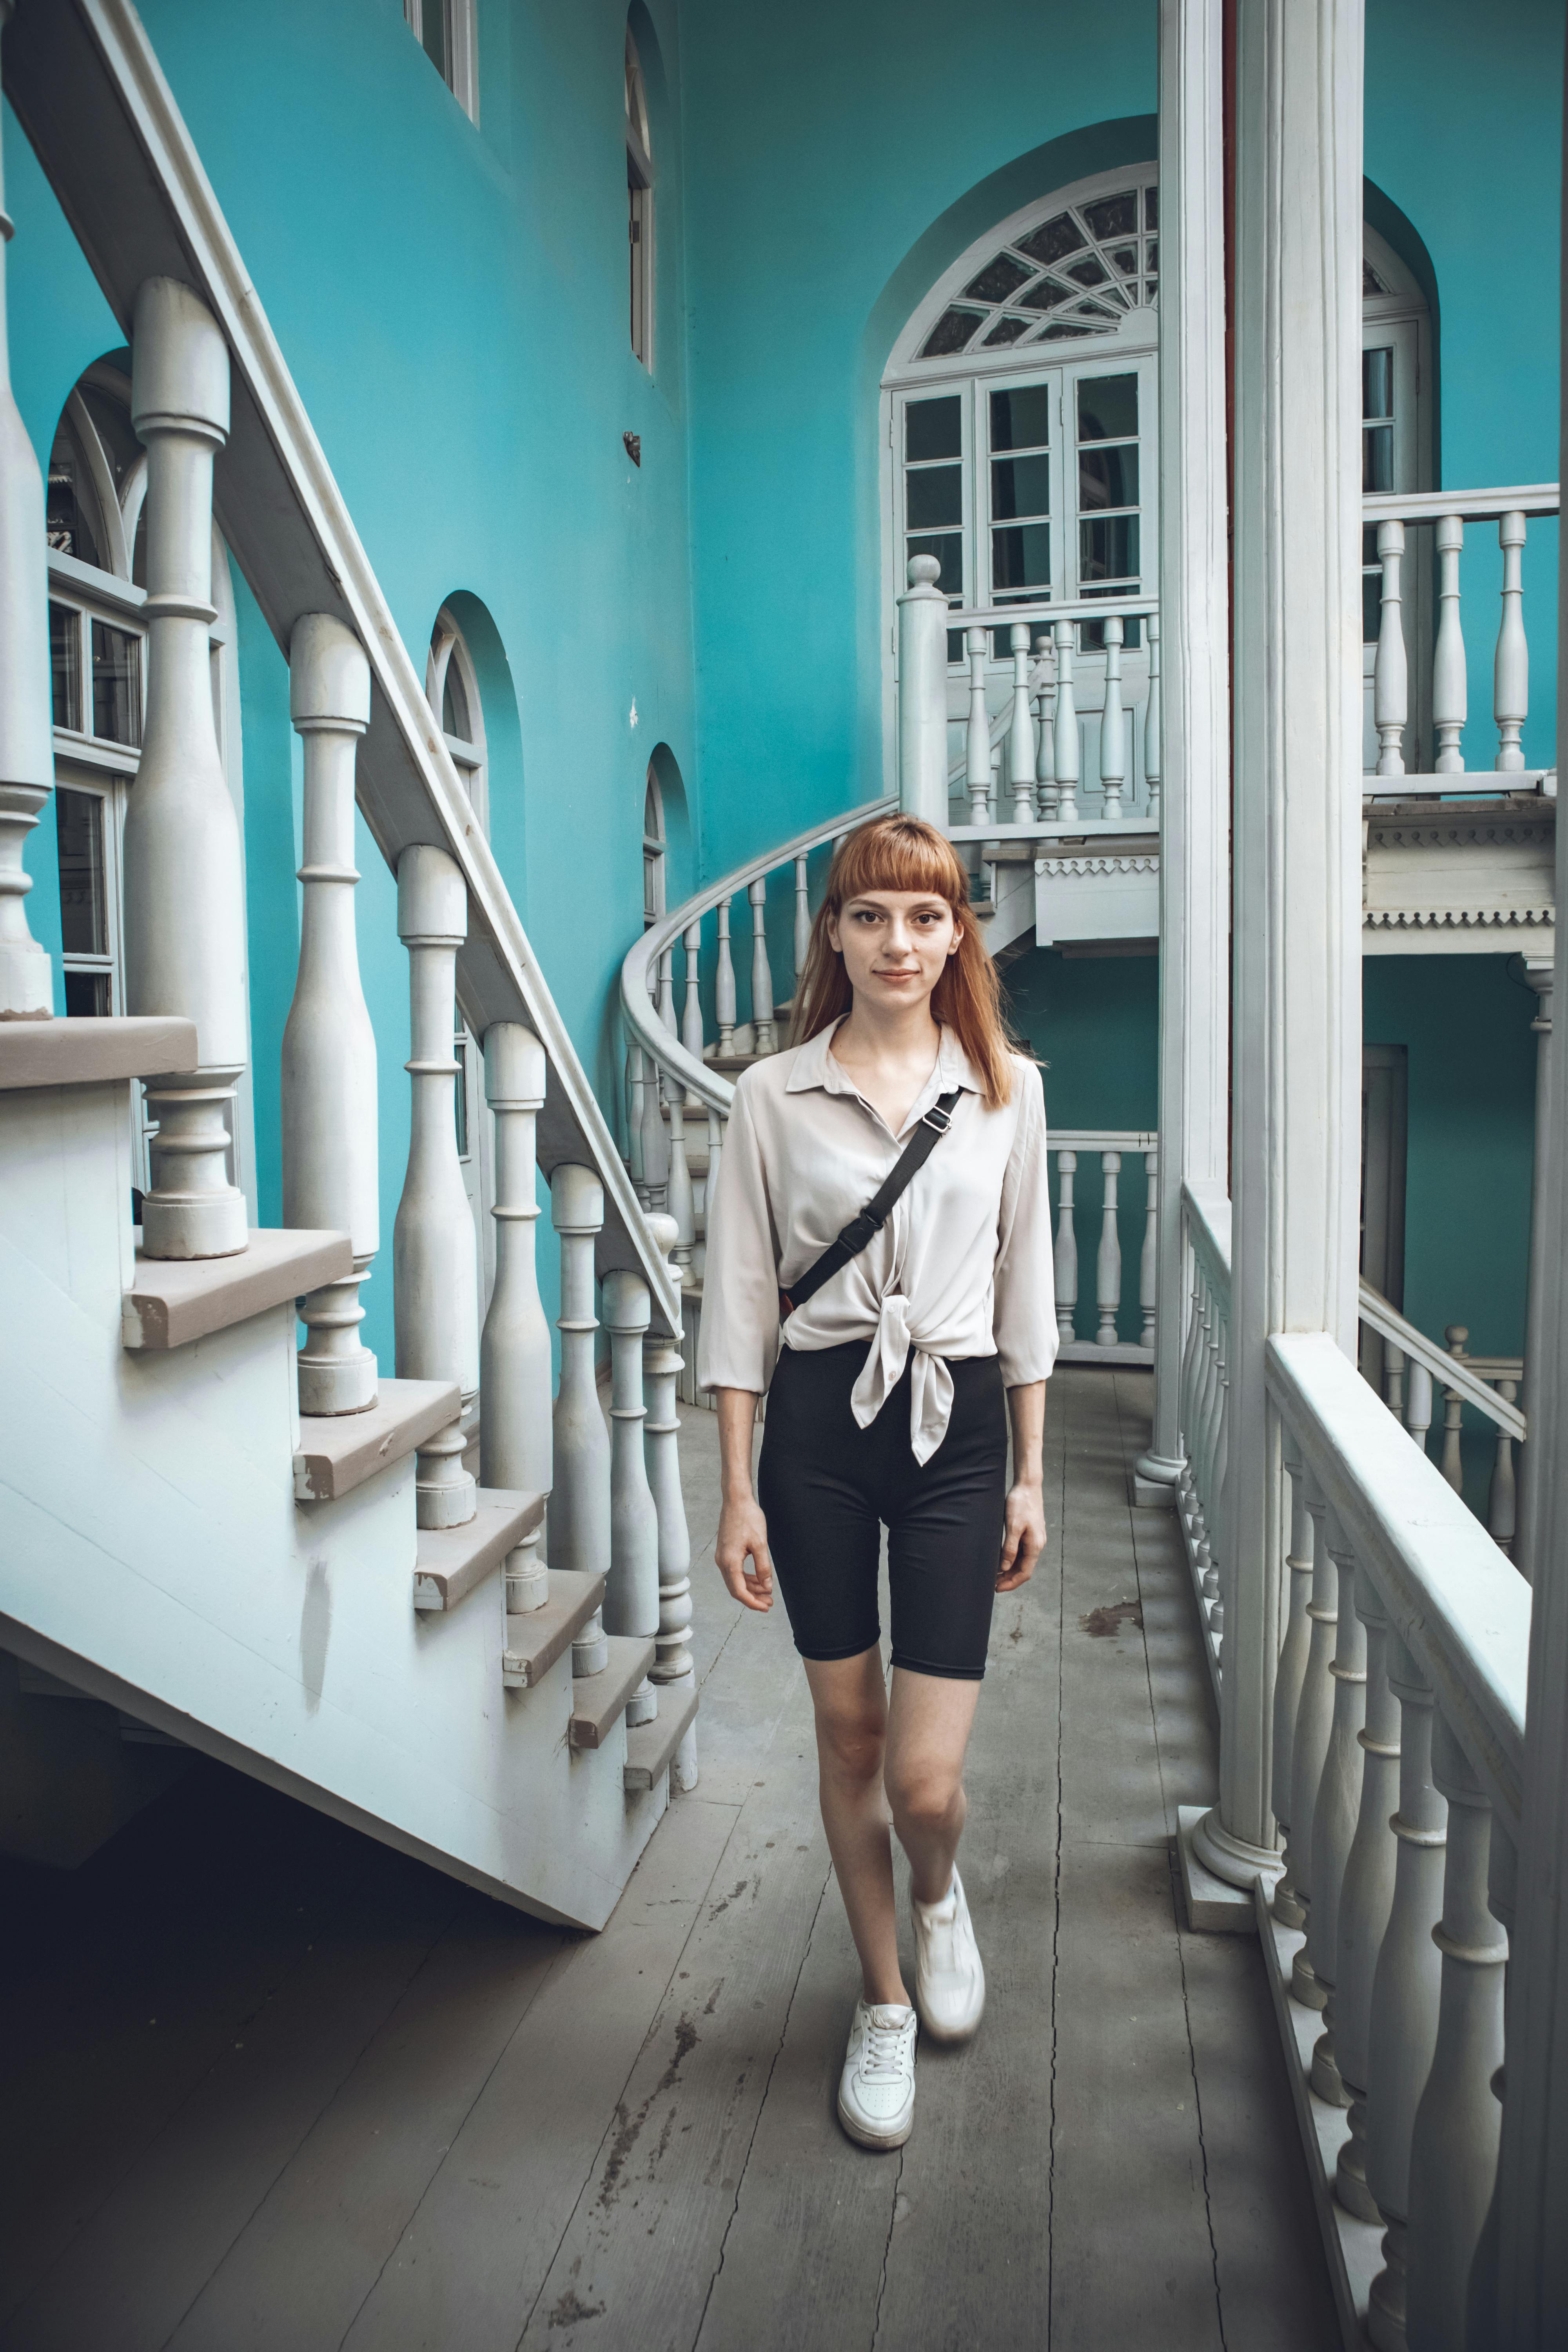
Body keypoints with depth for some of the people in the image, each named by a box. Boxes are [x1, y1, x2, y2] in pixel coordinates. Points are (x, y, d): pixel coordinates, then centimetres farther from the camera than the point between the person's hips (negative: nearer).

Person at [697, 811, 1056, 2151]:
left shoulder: (1007, 1089, 2)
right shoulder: (774, 1094, -1)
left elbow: (1025, 1289, 7)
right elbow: (740, 1298, 1)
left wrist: (1031, 1477, 7)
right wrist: (738, 1493, -1)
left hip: (956, 1429, 0)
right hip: (818, 1425, 0)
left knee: (928, 1776, -2)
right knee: (848, 1736, 13)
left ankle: (942, 1895, 37)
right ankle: (885, 2005, 36)